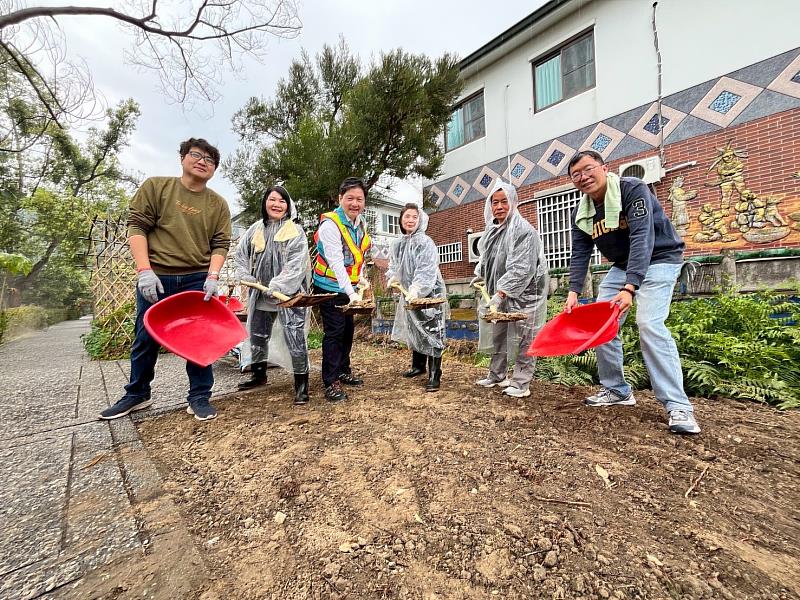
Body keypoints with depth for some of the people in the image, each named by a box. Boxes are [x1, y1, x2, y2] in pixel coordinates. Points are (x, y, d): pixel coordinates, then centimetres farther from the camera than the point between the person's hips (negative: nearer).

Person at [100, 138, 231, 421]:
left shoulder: (218, 204, 5)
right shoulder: (155, 186, 3)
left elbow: (220, 244, 2)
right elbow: (136, 226, -2)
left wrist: (212, 276, -12)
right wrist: (145, 271, -12)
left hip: (197, 281, 0)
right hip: (155, 278, 0)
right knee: (146, 339, 12)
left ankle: (199, 397, 15)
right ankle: (137, 394, 33)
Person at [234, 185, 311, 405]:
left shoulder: (296, 232, -5)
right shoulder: (255, 229, 10)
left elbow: (296, 265, -15)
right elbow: (240, 254, 16)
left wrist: (276, 287, -23)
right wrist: (246, 277, 0)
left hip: (288, 294, -6)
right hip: (260, 294, 6)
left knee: (295, 339, -9)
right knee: (257, 335, 18)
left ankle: (301, 383, 6)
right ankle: (259, 374, 40)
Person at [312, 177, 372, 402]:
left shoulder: (360, 223, 6)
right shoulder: (330, 224, -20)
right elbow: (336, 263, -27)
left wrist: (361, 278, 5)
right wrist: (351, 293, -32)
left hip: (348, 286, 8)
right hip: (329, 287, -8)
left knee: (348, 330, 13)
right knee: (334, 332, -7)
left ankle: (344, 371, 29)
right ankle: (331, 383, 3)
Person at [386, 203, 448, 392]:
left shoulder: (425, 242, -13)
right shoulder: (398, 244, 9)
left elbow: (426, 270, -23)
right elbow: (393, 265, 14)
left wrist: (416, 289, -34)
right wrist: (393, 278, -7)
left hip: (429, 294, -7)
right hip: (409, 295, 8)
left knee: (431, 333, -6)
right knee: (413, 332, 17)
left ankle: (434, 376, 1)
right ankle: (418, 366, 35)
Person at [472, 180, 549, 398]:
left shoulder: (523, 230, -17)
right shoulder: (492, 229, 8)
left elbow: (521, 269, -24)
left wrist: (500, 294, -28)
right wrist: (480, 274, 8)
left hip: (523, 293, -8)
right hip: (501, 292, 9)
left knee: (522, 338, 0)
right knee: (496, 333, 16)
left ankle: (521, 383, 14)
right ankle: (496, 376, 31)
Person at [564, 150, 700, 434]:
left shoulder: (632, 189, -21)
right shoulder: (580, 213, -2)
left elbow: (642, 238, -32)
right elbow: (580, 255, -6)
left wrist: (630, 288, -42)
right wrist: (573, 291, -21)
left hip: (658, 259, -6)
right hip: (622, 265, 7)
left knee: (649, 324, -24)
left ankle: (678, 406, -14)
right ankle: (616, 390, 14)